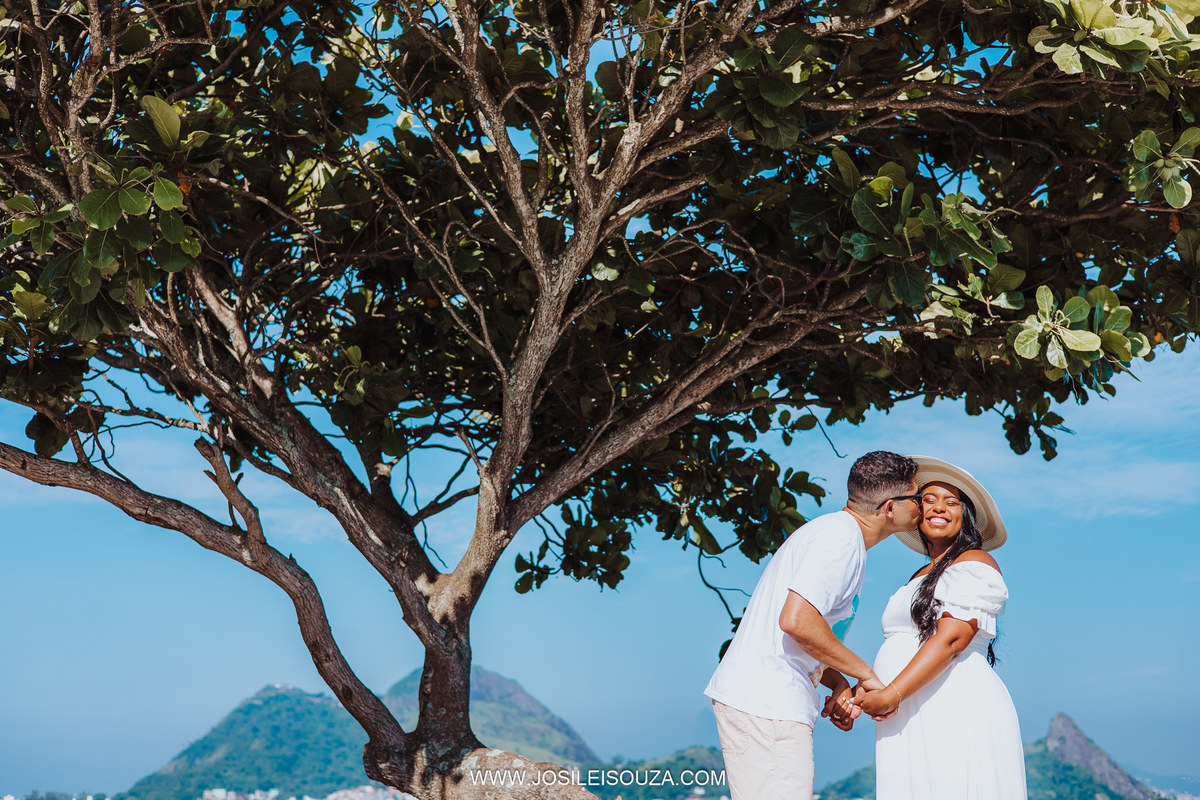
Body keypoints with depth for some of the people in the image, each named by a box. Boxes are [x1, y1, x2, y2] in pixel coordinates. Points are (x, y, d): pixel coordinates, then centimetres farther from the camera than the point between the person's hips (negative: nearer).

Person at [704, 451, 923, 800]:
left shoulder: (830, 531, 19)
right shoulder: (840, 538, -12)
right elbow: (796, 621, -25)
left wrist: (839, 684, 6)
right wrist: (865, 674, -14)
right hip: (766, 707, -10)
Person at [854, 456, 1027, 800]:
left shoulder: (975, 565, 0)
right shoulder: (921, 578, 26)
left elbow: (952, 638, -13)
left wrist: (891, 694, -18)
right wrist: (855, 695, 6)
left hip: (958, 716, -7)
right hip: (912, 728, 7)